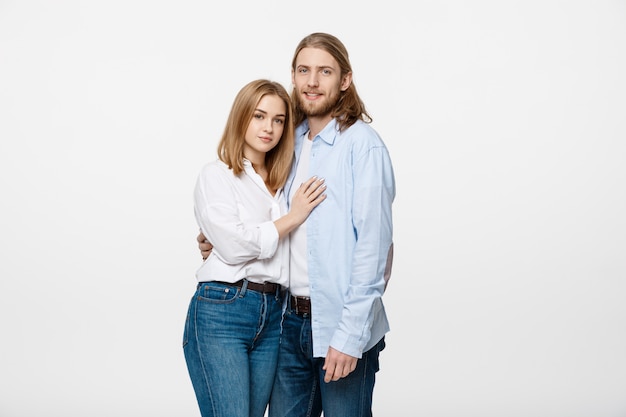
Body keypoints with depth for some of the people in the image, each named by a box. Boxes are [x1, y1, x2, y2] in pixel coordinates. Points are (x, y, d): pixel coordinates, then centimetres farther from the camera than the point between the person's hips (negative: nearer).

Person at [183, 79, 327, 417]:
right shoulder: (216, 175, 2)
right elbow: (234, 245, -11)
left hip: (272, 315, 6)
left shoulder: (283, 183, 18)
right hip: (221, 312, -5)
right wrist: (292, 218, -4)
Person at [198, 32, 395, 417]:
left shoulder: (363, 144, -11)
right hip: (291, 320, 6)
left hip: (340, 327, -6)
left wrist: (349, 335, -19)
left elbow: (373, 245, -16)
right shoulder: (292, 142, 11)